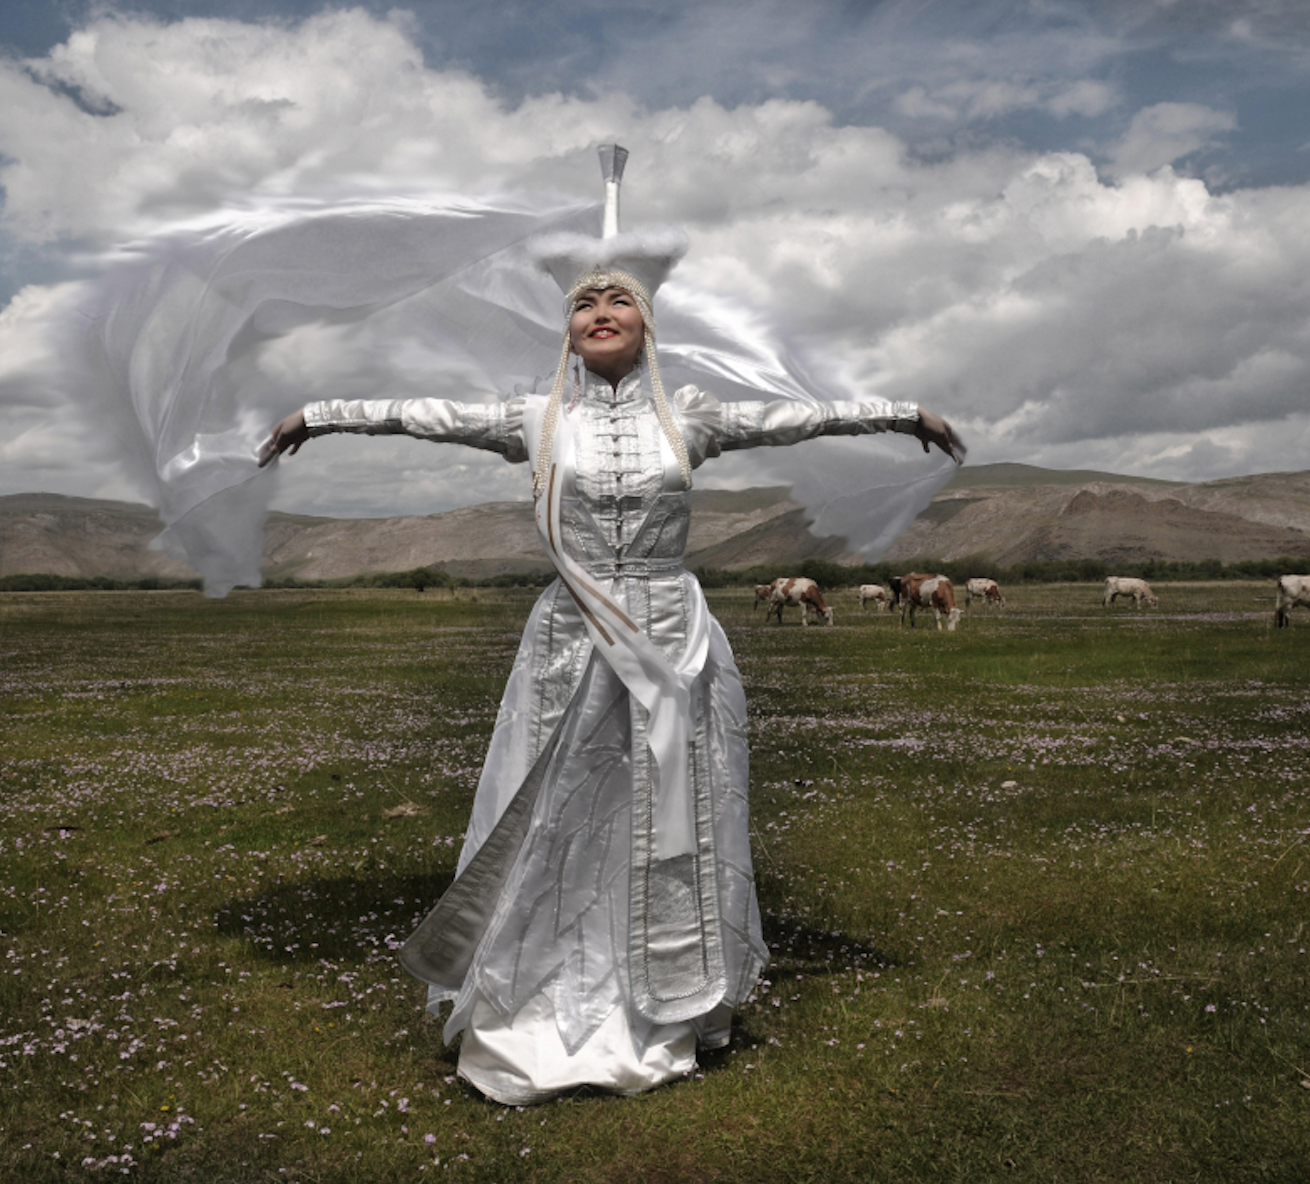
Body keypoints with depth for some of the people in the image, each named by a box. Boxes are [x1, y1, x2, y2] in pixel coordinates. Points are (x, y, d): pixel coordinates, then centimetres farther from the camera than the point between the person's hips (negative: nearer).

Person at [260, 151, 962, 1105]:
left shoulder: (688, 416, 5)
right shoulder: (538, 419, 4)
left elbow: (794, 417, 7)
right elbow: (428, 415, 7)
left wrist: (901, 412, 9)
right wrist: (322, 413, 10)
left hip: (675, 649, 1)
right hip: (572, 648, 0)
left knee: (667, 833, 8)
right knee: (556, 837, 5)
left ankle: (663, 1022, 23)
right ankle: (536, 1023, 19)